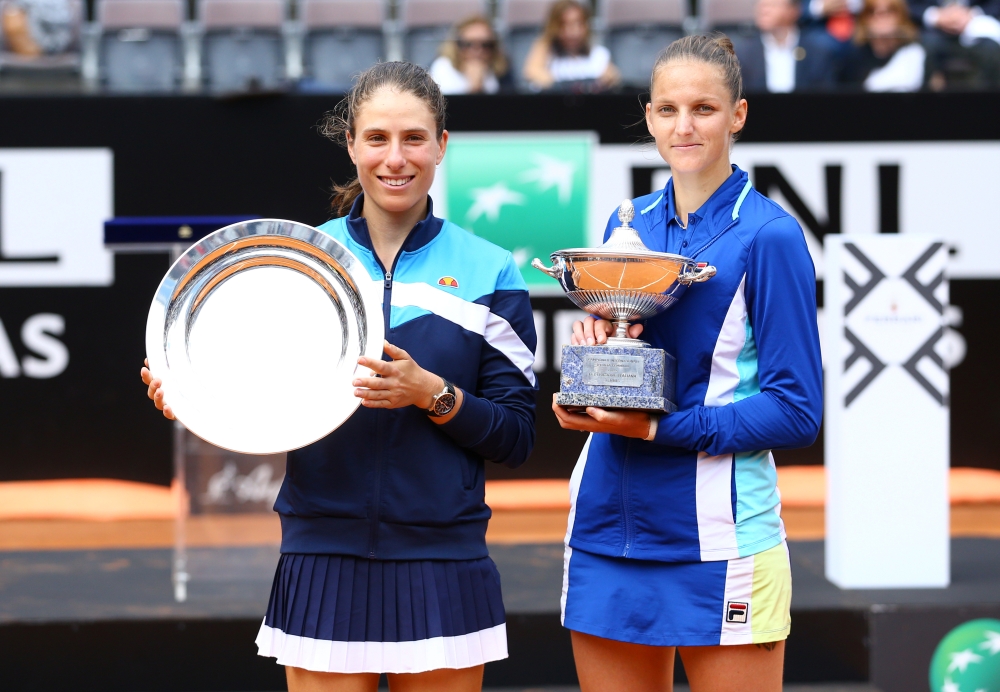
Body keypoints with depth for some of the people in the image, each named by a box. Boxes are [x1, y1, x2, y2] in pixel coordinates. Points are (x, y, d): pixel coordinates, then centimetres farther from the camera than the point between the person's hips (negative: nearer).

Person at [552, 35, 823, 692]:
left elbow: (797, 411, -8)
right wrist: (593, 343, -4)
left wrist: (660, 429, -16)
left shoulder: (769, 235, -5)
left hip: (718, 536, -5)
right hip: (607, 526, 5)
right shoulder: (628, 225, 12)